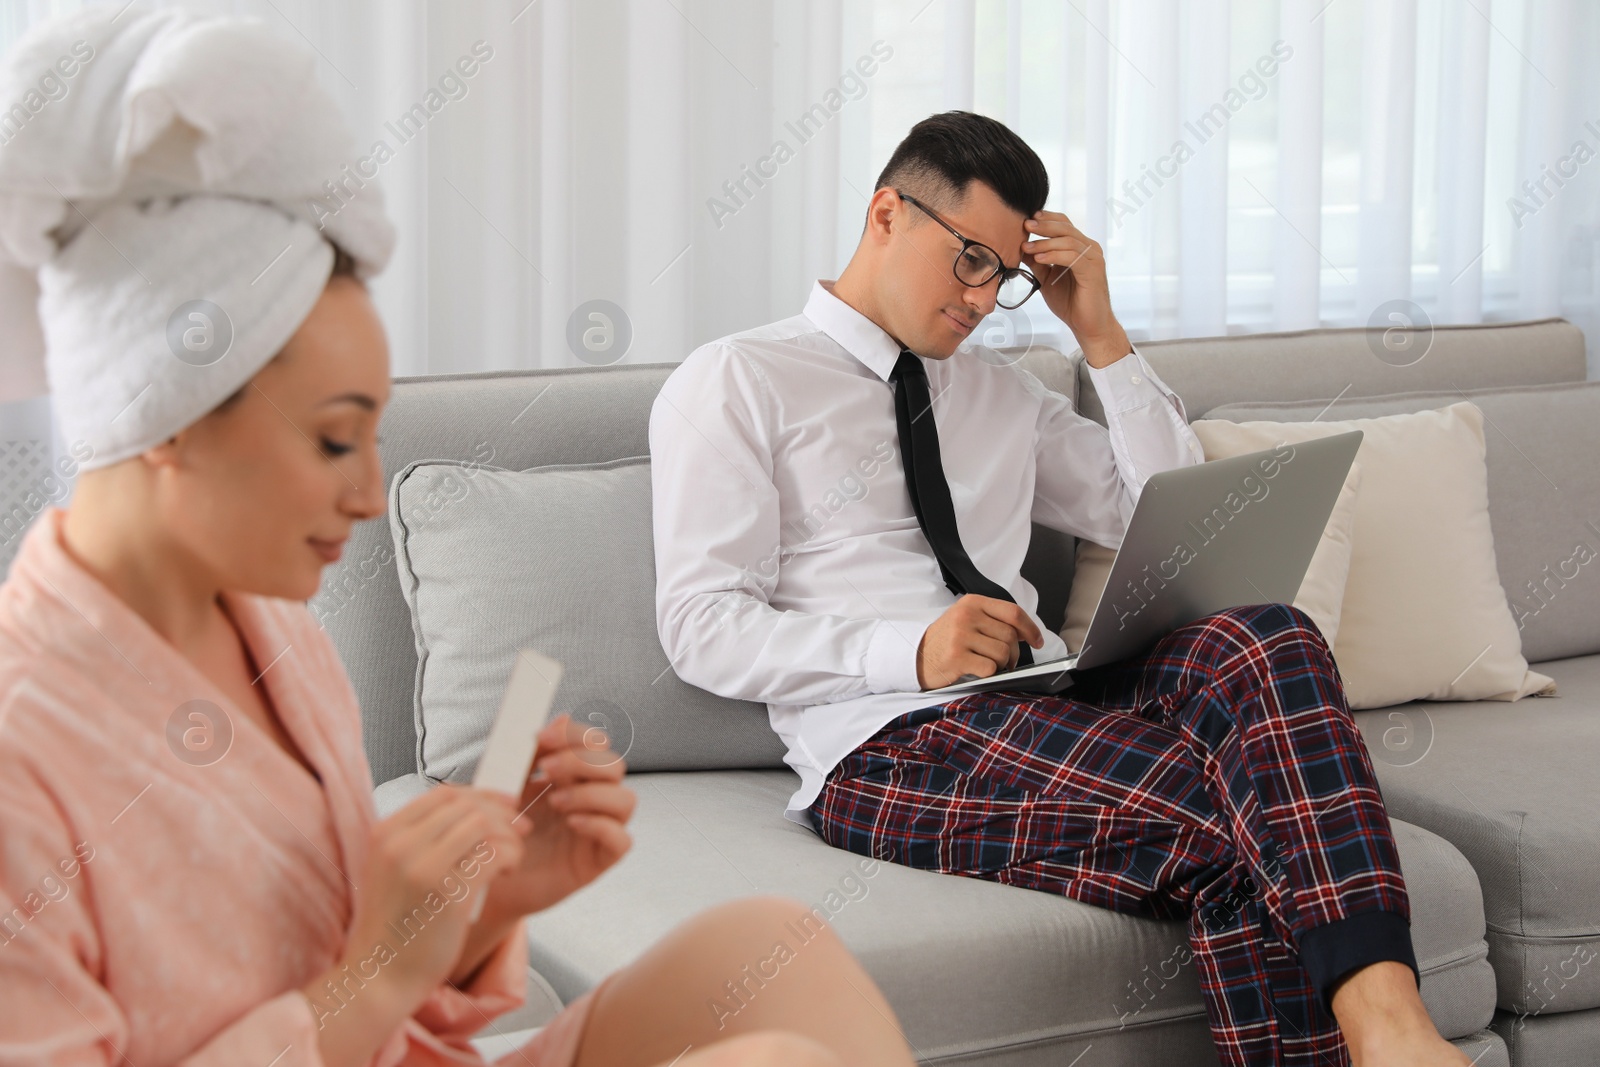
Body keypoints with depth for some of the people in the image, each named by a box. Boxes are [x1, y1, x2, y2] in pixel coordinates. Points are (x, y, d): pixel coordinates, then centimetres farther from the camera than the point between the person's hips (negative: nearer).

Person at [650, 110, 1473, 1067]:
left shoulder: (1000, 390, 27)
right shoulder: (736, 382, 7)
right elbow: (701, 626, -3)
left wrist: (1101, 333, 16)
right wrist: (911, 653, -17)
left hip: (1045, 705, 6)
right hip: (886, 746, -5)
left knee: (1265, 644, -30)